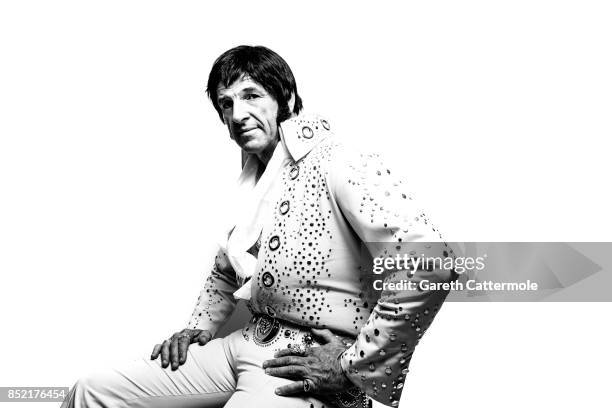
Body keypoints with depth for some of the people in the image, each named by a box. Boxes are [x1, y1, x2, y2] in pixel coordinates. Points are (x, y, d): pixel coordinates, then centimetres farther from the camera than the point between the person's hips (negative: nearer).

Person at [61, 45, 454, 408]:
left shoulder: (339, 165, -15)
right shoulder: (249, 184, 13)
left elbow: (429, 263, -27)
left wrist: (352, 365, -21)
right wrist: (200, 326, 12)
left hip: (313, 367, -7)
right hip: (246, 345, 8)